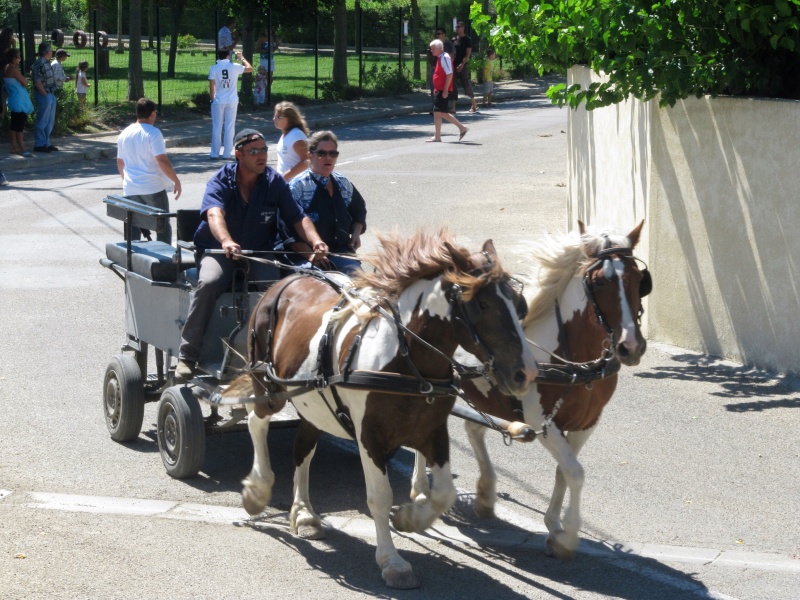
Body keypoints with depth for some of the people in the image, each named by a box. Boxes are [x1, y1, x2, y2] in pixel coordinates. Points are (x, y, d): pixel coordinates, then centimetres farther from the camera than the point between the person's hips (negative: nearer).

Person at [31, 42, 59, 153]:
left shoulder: (47, 63, 13)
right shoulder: (39, 64, -17)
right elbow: (38, 82, -20)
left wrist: (52, 94, 13)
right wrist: (45, 94, -16)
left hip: (51, 95, 10)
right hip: (44, 95, -10)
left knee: (50, 121, 14)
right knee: (42, 121, -5)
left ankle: (46, 143, 21)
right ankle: (39, 145, 0)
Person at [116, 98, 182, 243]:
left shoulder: (124, 134, 8)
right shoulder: (153, 133, -11)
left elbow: (120, 163, 17)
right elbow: (162, 161, -18)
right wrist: (176, 181, -9)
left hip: (130, 189, 5)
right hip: (153, 188, -5)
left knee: (133, 227, 10)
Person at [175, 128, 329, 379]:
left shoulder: (275, 182, 1)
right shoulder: (221, 181, -9)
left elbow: (298, 218, -2)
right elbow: (214, 213, -29)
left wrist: (315, 241, -23)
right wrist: (226, 241, -50)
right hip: (219, 250, -2)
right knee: (209, 283, -32)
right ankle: (187, 356, -26)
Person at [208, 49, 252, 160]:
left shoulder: (214, 69, -7)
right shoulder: (234, 67, -6)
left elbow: (211, 87, -6)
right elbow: (250, 69, 9)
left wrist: (212, 99, 6)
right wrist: (242, 58, 20)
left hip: (218, 101, 0)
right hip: (232, 101, 0)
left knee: (216, 128, 5)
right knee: (229, 128, 6)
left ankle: (215, 153, 5)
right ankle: (227, 153, 5)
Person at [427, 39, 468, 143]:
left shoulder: (444, 57, -14)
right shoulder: (440, 58, 16)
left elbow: (449, 74, -21)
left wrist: (445, 90, -22)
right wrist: (436, 89, 21)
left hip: (443, 91, -10)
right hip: (439, 90, 10)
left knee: (437, 112, -8)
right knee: (442, 113, 13)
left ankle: (437, 136, -4)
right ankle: (462, 128, 19)